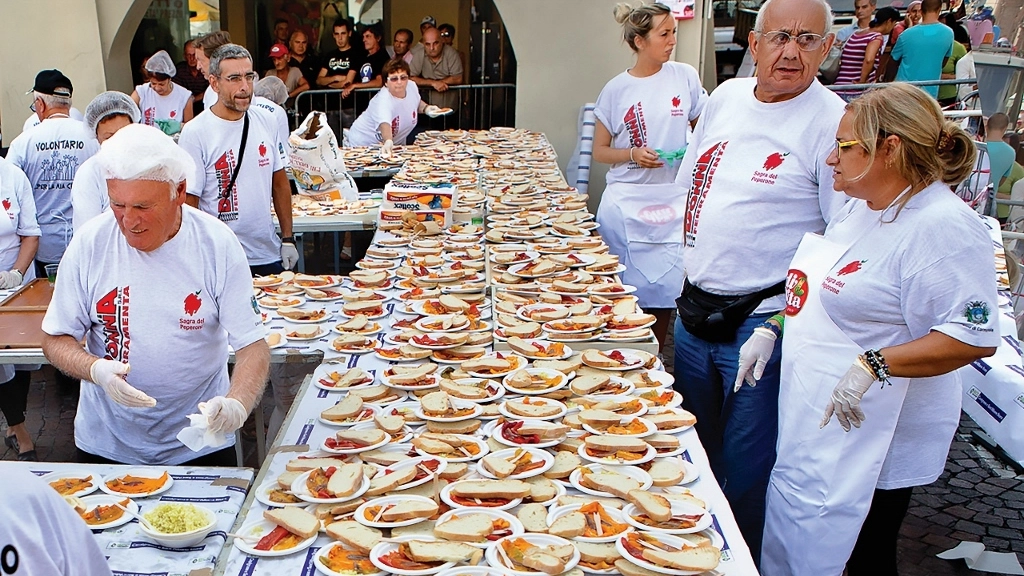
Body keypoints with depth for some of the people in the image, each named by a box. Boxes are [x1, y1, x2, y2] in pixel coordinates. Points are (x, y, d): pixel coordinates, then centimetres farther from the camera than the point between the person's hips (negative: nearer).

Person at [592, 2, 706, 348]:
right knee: (628, 288, 3)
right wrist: (633, 155, -13)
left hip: (674, 202, 1)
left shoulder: (685, 76, 3)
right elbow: (600, 151, 6)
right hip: (627, 203, -1)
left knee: (665, 289, 2)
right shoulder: (616, 90, 0)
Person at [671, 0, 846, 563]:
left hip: (762, 326, -6)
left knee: (745, 472, 6)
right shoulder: (725, 96, 5)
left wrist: (779, 326, -19)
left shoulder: (833, 122, -14)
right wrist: (693, 288, 11)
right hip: (693, 313, 7)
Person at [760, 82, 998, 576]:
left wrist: (873, 365, -31)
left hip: (867, 435, -9)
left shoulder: (943, 227, -21)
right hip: (813, 424, 9)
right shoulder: (862, 206, 9)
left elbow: (974, 337, -26)